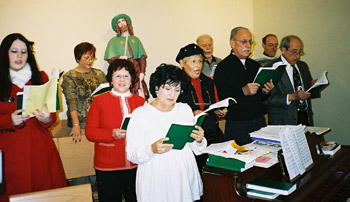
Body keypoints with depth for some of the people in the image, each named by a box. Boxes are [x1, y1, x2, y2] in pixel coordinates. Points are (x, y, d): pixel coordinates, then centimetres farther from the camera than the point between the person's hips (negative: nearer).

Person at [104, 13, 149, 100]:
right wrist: (119, 58, -14)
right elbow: (109, 59, 7)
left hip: (136, 72, 2)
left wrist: (142, 72, -3)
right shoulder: (113, 41, 14)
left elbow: (142, 57, 11)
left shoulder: (135, 39, 19)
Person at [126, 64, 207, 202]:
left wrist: (199, 141, -12)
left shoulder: (185, 109, 6)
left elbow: (197, 150, 9)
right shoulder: (140, 114, -7)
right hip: (155, 180, -3)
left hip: (185, 176, 4)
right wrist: (152, 149, -28)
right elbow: (132, 155, -10)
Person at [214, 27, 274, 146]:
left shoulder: (255, 65, 14)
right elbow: (219, 97, -17)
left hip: (260, 122, 6)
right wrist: (243, 91, -23)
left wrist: (265, 92, -3)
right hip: (237, 125, -6)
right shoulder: (223, 66, -7)